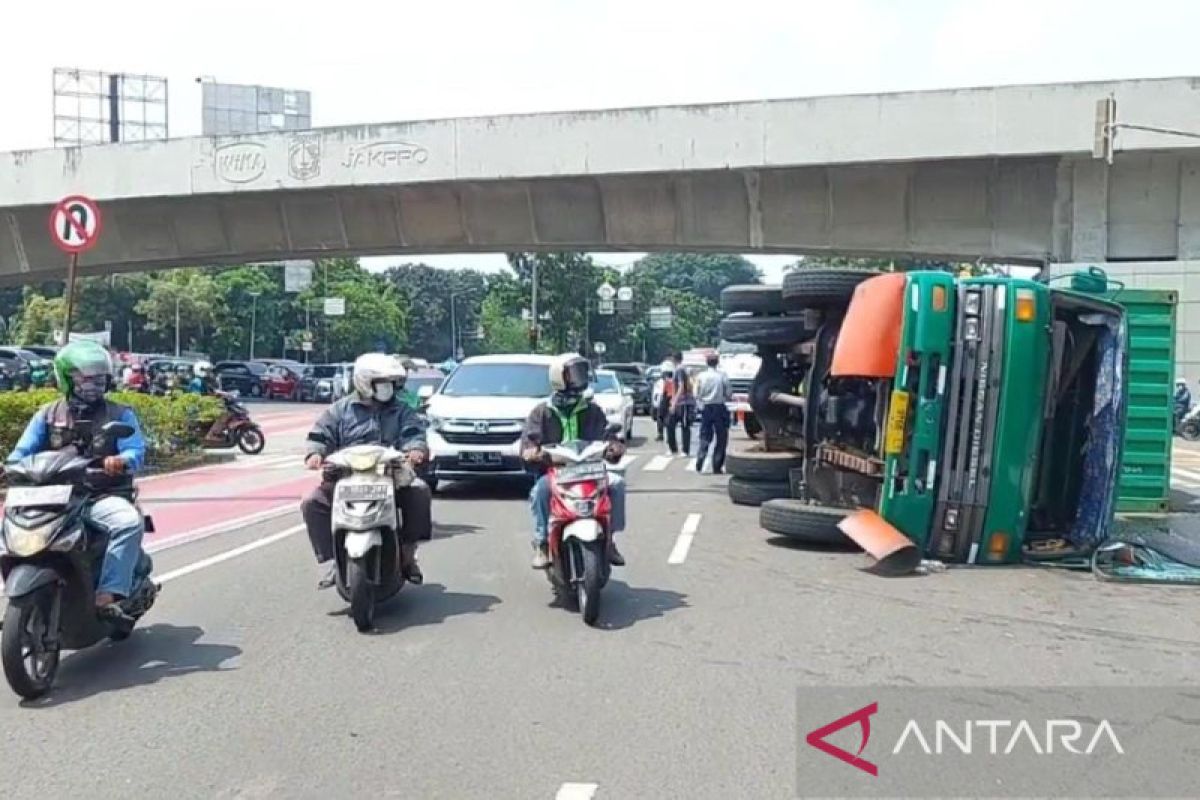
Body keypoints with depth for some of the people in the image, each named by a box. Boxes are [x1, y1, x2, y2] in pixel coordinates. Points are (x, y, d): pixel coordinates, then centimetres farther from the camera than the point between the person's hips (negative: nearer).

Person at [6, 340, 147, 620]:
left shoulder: (120, 415, 6)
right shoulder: (48, 415, 15)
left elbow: (136, 450, -7)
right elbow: (24, 450, 7)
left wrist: (121, 461, -31)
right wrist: (10, 467, -17)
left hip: (99, 497, -3)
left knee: (130, 521, -33)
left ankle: (107, 596, -33)